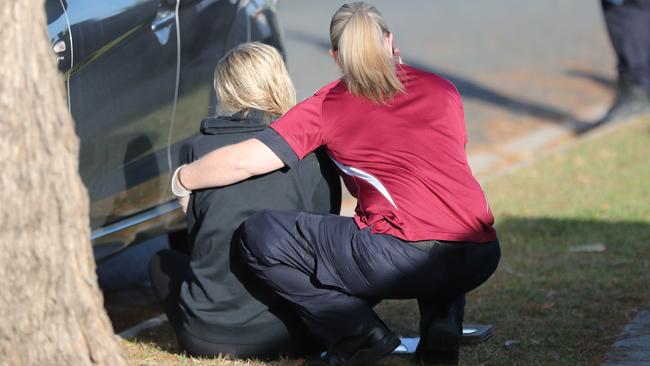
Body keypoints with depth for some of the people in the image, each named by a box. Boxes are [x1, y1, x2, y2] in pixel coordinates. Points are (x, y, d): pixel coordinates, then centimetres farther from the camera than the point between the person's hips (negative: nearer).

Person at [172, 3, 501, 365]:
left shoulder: (328, 106, 8)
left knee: (260, 234, 8)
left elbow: (246, 161, 3)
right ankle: (442, 320, 13)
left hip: (406, 258, -5)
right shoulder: (443, 90, 19)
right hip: (482, 257, 5)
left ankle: (358, 335, -1)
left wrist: (181, 179, 20)